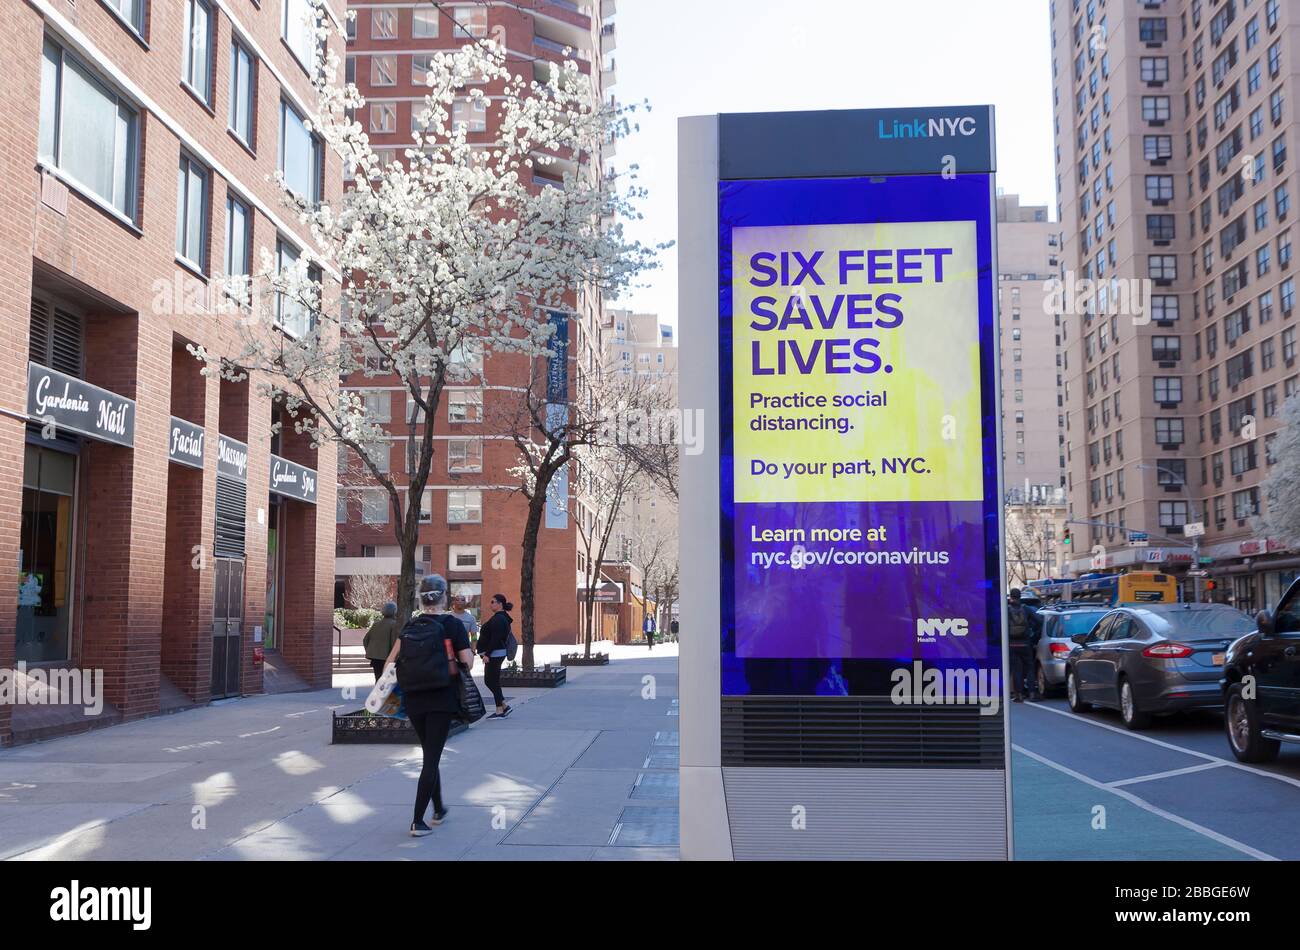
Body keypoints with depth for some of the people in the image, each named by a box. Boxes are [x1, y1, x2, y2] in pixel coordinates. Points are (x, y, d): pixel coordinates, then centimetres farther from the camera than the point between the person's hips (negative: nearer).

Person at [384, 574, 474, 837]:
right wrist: (470, 652, 13)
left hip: (413, 700, 5)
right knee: (432, 758, -1)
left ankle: (438, 810, 33)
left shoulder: (410, 625, 5)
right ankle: (417, 822, -6)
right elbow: (467, 664, -7)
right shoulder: (452, 624, -7)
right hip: (441, 699, -4)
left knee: (430, 754, 20)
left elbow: (392, 659, 1)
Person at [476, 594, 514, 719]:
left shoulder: (498, 619, -17)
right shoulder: (500, 617, 15)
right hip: (495, 654, 11)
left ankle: (500, 711, 1)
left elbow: (495, 639, -23)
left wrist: (487, 654, -22)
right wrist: (486, 653, 20)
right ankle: (504, 706, 17)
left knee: (493, 681, -4)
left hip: (495, 654, -11)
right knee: (489, 681, 14)